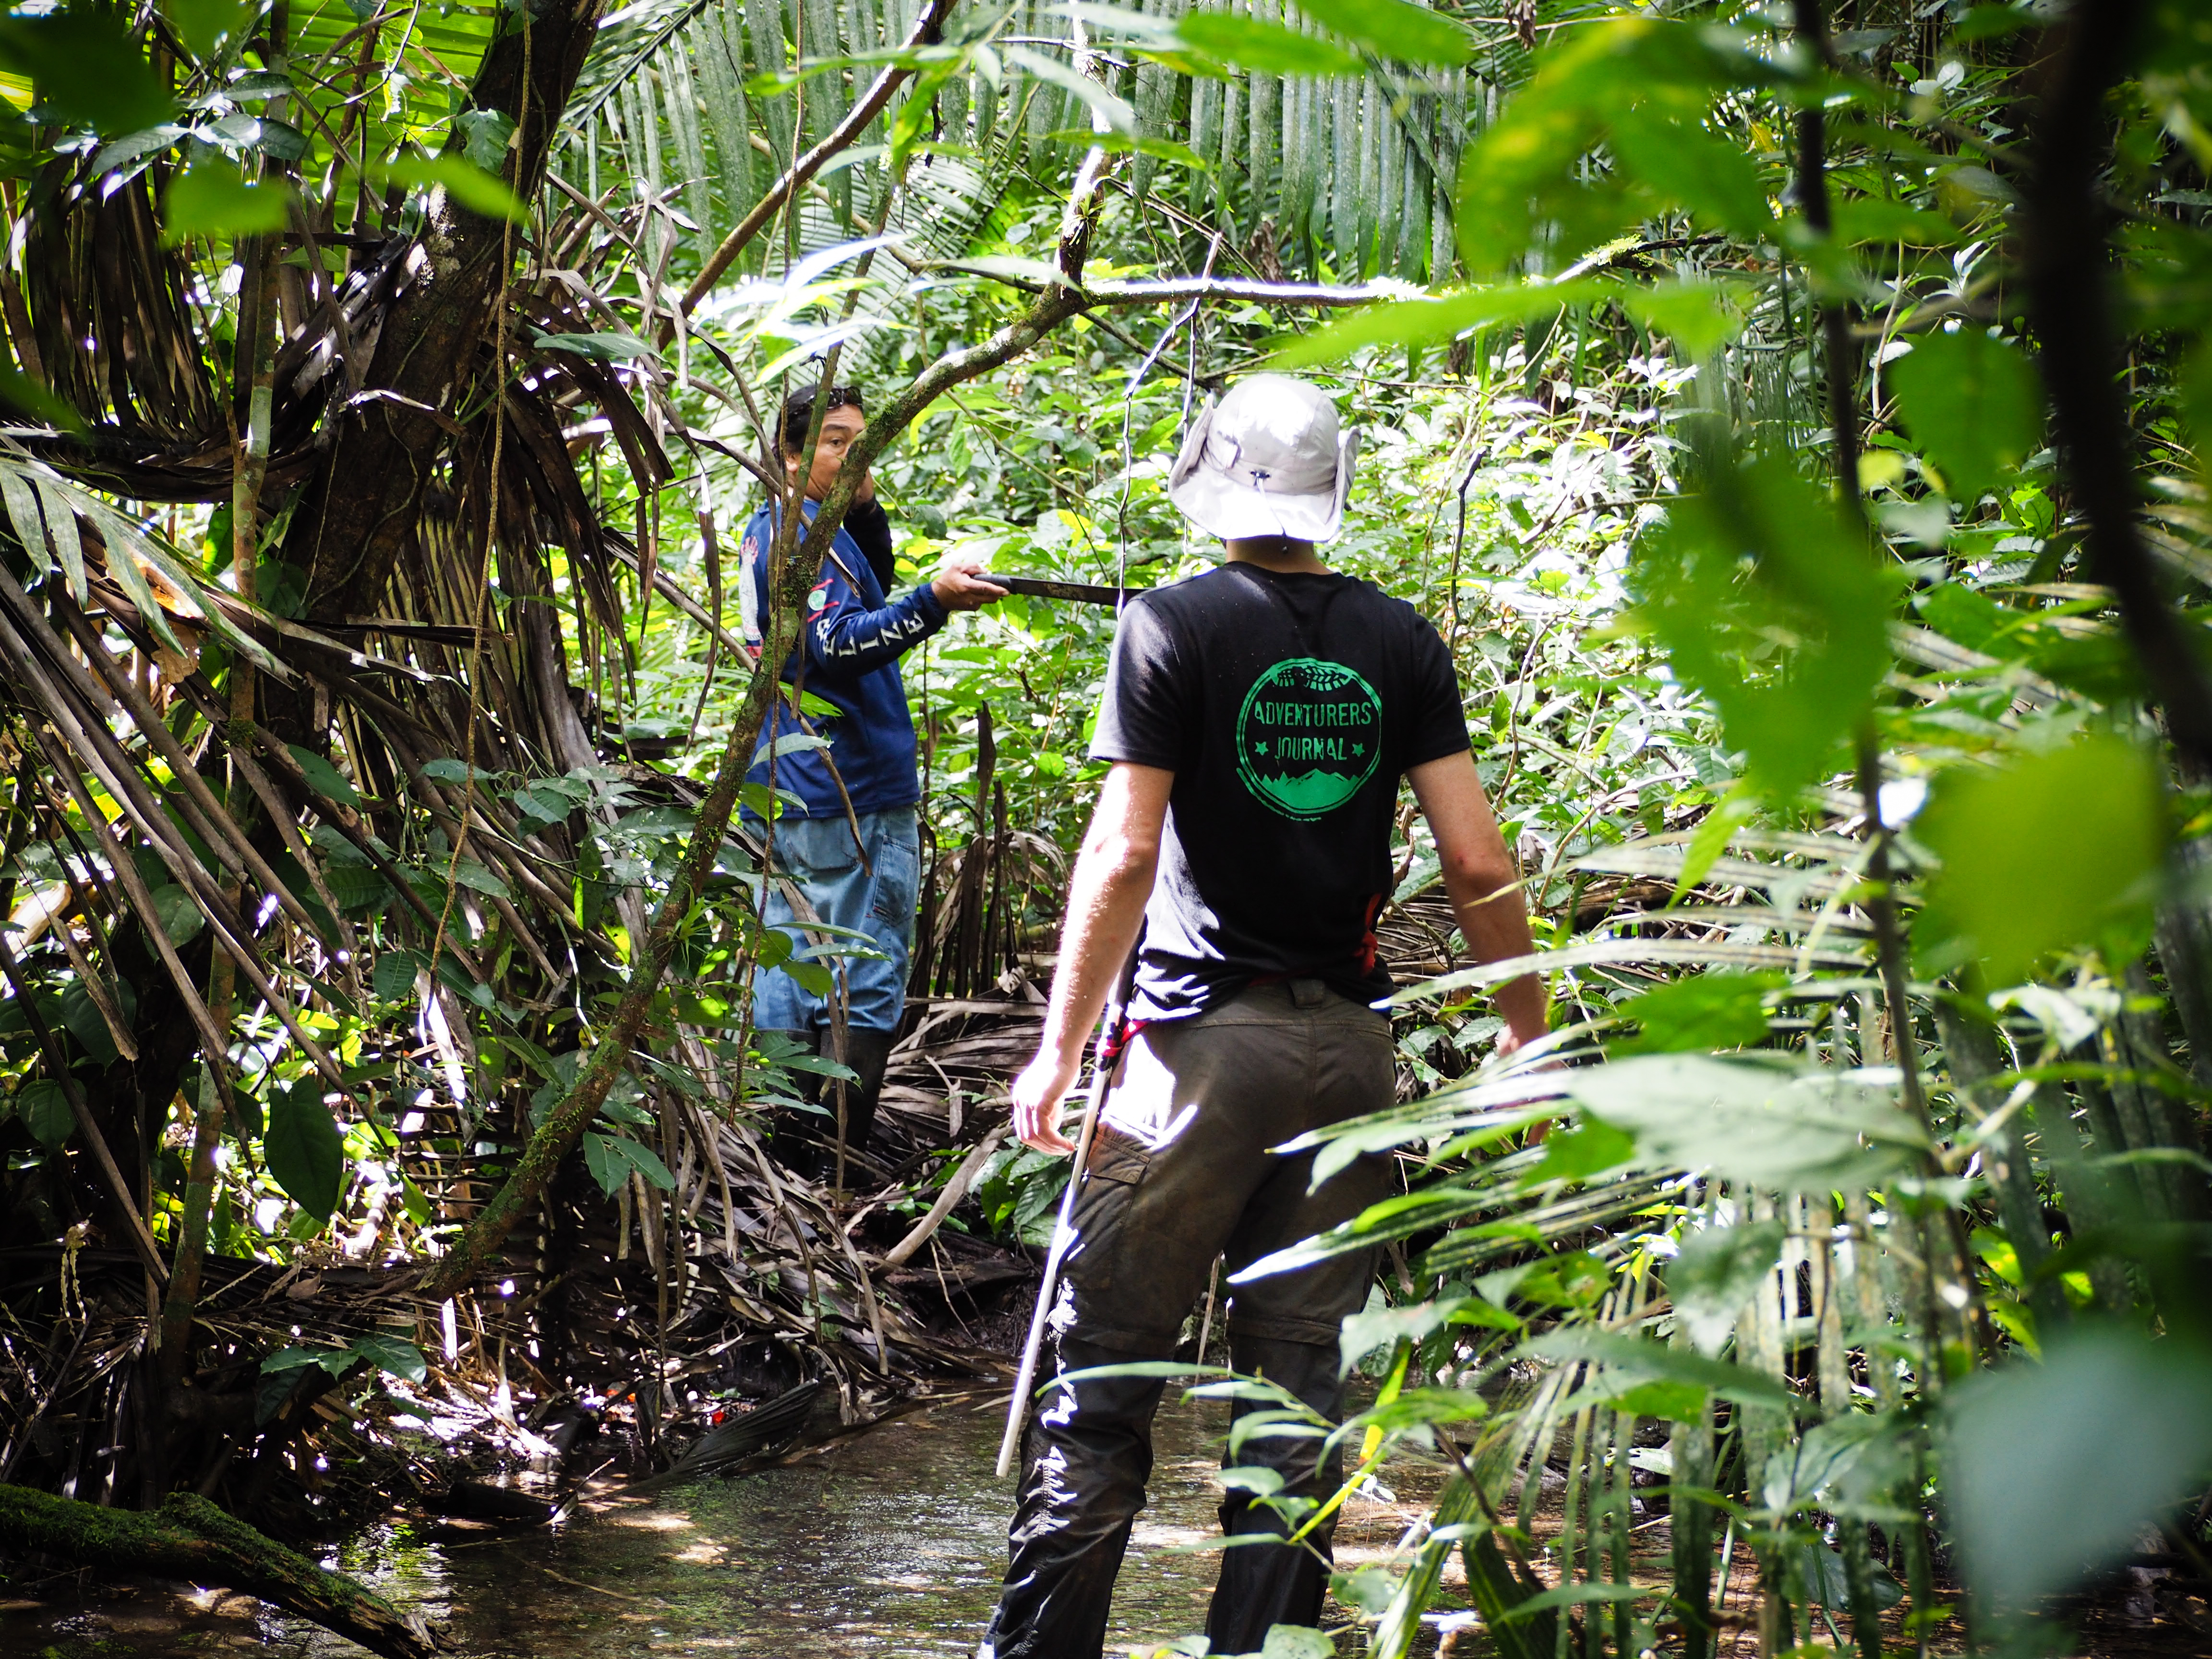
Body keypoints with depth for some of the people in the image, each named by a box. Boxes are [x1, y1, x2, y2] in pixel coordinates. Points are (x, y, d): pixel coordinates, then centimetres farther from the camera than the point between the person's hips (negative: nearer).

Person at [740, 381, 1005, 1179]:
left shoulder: (773, 528, 18)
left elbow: (872, 591, 21)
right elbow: (838, 647, -26)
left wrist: (866, 509, 5)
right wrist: (935, 601, -38)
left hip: (787, 784, 10)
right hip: (848, 793, -10)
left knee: (791, 975, 12)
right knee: (866, 990, -7)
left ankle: (780, 1154, 16)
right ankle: (834, 1167, -8)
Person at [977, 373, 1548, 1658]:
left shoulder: (1174, 627, -5)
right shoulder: (1402, 641, 5)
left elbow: (1125, 853, -10)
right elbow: (1478, 861, 1)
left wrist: (1059, 1051, -5)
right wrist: (1528, 1035, 12)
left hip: (1206, 1036, -4)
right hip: (1350, 1046, 4)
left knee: (1105, 1371, 2)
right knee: (1301, 1373, 9)